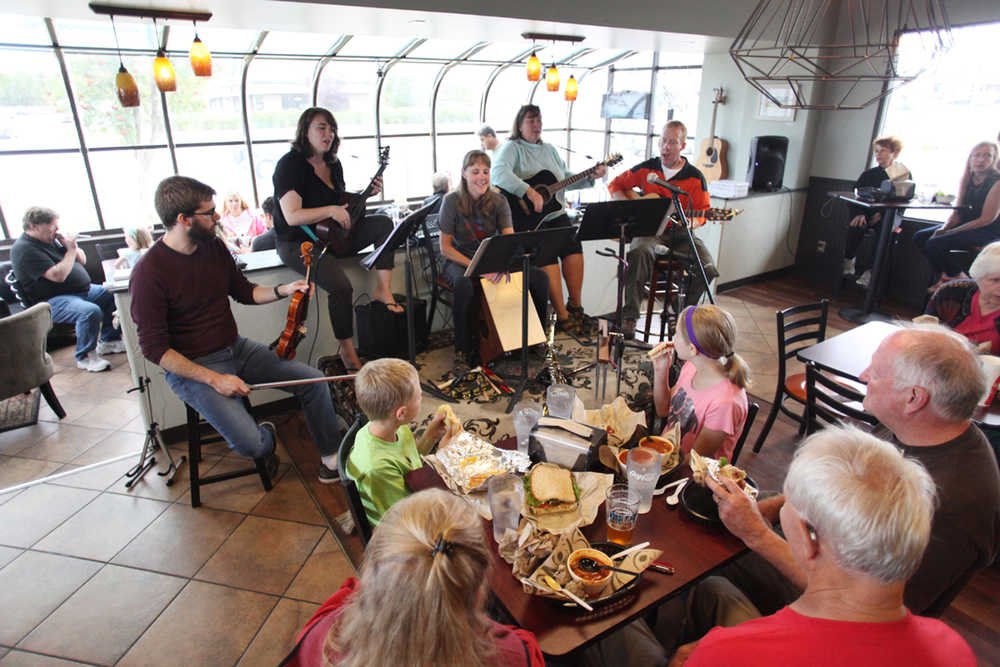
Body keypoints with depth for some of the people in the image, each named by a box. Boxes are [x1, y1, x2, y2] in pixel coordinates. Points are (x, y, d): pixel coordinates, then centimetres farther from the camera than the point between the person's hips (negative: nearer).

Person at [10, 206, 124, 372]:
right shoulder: (24, 249, -16)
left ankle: (108, 341, 12)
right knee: (91, 311, -34)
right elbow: (58, 275, -26)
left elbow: (82, 260, 17)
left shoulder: (52, 239, 12)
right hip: (52, 301, -10)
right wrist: (71, 249, -18)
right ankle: (85, 357, -17)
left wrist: (70, 245, -2)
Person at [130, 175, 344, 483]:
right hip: (191, 367, -6)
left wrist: (282, 290, -2)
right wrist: (214, 379, -23)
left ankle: (331, 455, 12)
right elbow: (155, 348, -18)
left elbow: (244, 291, 17)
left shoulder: (214, 246, 1)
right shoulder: (149, 272, -18)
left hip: (236, 348, 6)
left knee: (314, 380, -7)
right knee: (250, 444, -24)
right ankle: (267, 437, 14)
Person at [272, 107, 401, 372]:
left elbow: (341, 201, 23)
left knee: (383, 223, -9)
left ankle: (383, 290, -14)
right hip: (298, 242, -8)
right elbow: (292, 216, -22)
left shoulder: (333, 164, 11)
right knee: (340, 285, -29)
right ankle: (347, 351, -11)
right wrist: (331, 210, -26)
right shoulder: (290, 164, -13)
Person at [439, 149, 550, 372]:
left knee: (540, 277, -16)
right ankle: (462, 352, -22)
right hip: (460, 261, -3)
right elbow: (445, 247, -12)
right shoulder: (452, 201, -11)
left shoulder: (499, 201, -3)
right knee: (464, 285, -40)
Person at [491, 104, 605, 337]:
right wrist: (529, 191, -30)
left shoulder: (549, 149, 22)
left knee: (574, 248, -18)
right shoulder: (512, 148, -1)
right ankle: (562, 316, -19)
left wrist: (591, 177, 11)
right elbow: (498, 173, -22)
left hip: (554, 214, 6)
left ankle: (575, 307, -3)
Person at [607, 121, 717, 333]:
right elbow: (615, 184, 13)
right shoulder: (646, 168, 6)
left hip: (678, 231, 1)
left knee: (708, 267, -22)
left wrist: (692, 222, -19)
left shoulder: (695, 177, 3)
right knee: (639, 252, -37)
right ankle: (629, 316, -31)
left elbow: (702, 210, 6)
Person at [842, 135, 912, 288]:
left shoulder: (905, 175, 11)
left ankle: (869, 271, -28)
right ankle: (849, 260, -18)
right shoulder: (869, 174, 14)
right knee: (856, 227, -33)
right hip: (867, 213, 1)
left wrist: (883, 213, -17)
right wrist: (858, 214, -18)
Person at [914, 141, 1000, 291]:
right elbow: (958, 211, 9)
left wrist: (950, 232, -17)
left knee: (935, 243, -26)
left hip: (987, 232, -8)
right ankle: (948, 273, 0)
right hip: (966, 225, 8)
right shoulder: (967, 179, 8)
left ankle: (953, 277, -4)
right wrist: (944, 228, -11)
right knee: (920, 237, -5)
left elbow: (987, 219, -17)